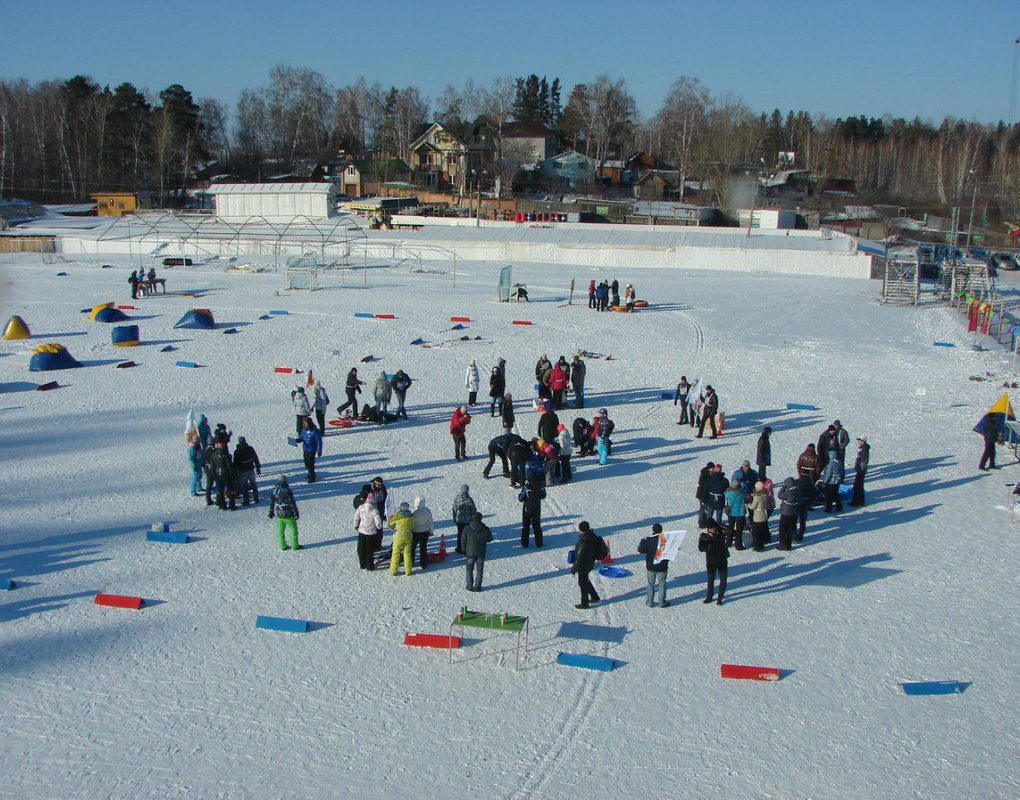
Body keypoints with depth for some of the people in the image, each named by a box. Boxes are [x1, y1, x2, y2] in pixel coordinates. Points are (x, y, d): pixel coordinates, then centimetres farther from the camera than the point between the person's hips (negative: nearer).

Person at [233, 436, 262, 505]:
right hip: (251, 469, 3)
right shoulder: (250, 449, -2)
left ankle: (246, 501, 7)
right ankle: (256, 500, 18)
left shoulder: (237, 451, -9)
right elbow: (256, 459, 3)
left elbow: (235, 463, -5)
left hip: (242, 471, -3)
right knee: (254, 485, 14)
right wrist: (258, 468, 11)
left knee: (244, 486, 6)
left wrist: (235, 472, 2)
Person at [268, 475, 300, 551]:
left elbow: (271, 501, 8)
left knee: (280, 530, 16)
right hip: (287, 514, -6)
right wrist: (296, 512, -8)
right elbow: (292, 503, -18)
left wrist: (271, 511, 21)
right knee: (293, 528, 8)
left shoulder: (274, 490, -2)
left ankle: (282, 546, 21)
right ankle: (295, 545, 12)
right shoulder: (287, 491, -21)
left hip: (278, 514, 6)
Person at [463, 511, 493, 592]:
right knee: (479, 570, 13)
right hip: (481, 553, 1)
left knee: (469, 569, 14)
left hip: (470, 553, -1)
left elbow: (464, 541, -7)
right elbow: (490, 539, 4)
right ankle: (477, 586, 14)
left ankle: (470, 586, 15)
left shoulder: (467, 529, -14)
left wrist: (464, 551, 7)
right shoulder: (486, 529, -10)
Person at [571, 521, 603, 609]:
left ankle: (584, 603, 28)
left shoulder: (584, 544, -36)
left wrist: (573, 569, -14)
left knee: (582, 583, 11)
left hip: (583, 566, -8)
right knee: (585, 580, 28)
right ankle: (595, 597, 41)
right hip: (589, 563, 8)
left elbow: (579, 559, -27)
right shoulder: (592, 536, -8)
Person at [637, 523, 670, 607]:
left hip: (651, 567, 0)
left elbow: (641, 550, -18)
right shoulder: (665, 540, -11)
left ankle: (650, 602, 22)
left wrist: (642, 542, -2)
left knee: (651, 584, 15)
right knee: (662, 585, 13)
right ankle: (662, 602, 18)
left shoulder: (648, 540, -15)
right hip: (662, 567, 0)